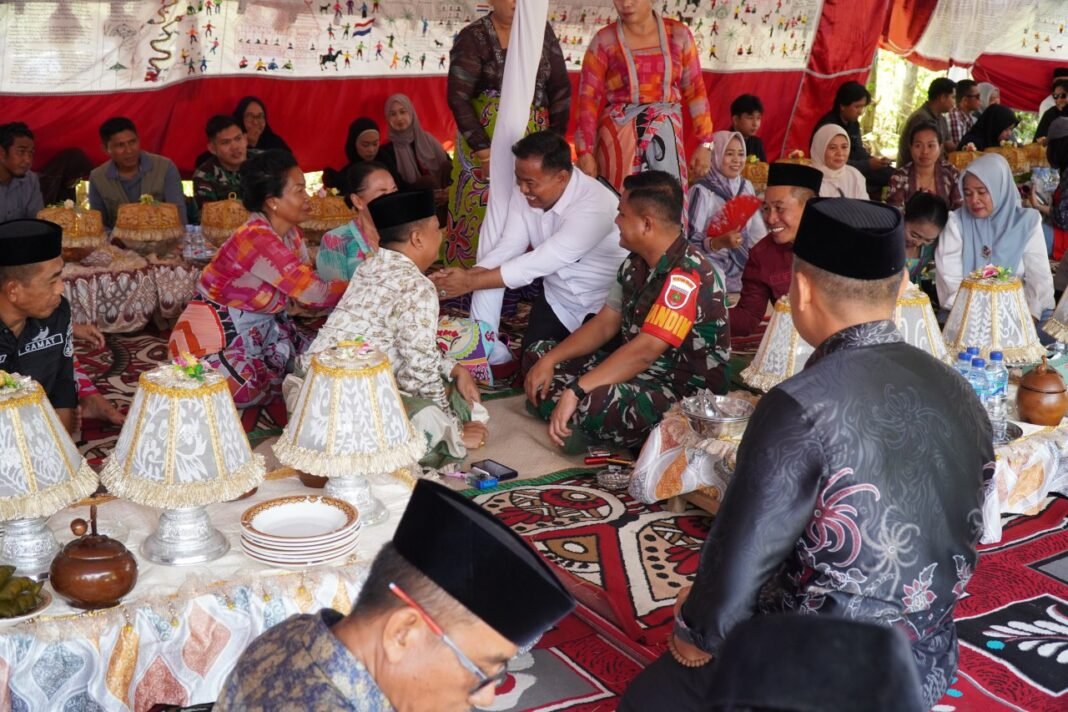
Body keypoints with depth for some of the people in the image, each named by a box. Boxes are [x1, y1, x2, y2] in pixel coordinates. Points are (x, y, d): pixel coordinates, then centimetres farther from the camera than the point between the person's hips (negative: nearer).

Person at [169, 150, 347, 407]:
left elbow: (306, 289, -8)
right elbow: (315, 295, -29)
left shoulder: (292, 234, 0)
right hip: (217, 337, -9)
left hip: (259, 328, 9)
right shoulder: (257, 240, -28)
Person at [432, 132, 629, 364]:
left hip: (604, 310, -6)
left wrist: (471, 282, -34)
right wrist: (465, 276, -31)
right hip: (557, 301, 6)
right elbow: (509, 247, -13)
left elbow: (539, 263, -35)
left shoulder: (594, 205, -32)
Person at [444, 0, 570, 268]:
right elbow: (458, 98, -14)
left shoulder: (541, 30, 4)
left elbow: (560, 87, 6)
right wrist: (483, 150, -18)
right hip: (485, 140, -4)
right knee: (483, 210, -2)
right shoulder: (473, 37, -9)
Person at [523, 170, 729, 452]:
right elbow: (605, 324, 11)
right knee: (538, 354, 9)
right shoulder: (636, 263, 5)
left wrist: (575, 391, -32)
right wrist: (550, 360, -1)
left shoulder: (687, 274, -24)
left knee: (594, 402, -40)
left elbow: (645, 350, -30)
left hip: (686, 393, -10)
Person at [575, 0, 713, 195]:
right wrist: (585, 153, -8)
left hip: (666, 135, 2)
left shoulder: (678, 34, 5)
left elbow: (695, 90, 7)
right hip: (619, 136, -1)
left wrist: (704, 143, 3)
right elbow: (588, 99, -2)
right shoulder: (604, 41, 0)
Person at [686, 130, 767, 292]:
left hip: (744, 268, 6)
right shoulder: (701, 191, -9)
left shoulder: (746, 187, 10)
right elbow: (689, 241, -12)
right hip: (716, 273, -6)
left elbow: (758, 233, 9)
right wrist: (719, 243, -27)